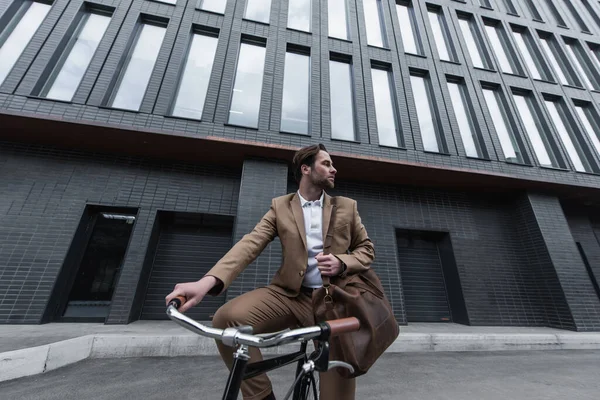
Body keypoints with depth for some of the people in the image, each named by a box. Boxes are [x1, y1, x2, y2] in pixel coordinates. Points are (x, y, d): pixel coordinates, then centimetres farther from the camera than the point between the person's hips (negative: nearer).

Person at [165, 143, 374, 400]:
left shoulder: (347, 207, 9)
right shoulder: (281, 206, 5)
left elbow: (366, 249, 11)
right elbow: (250, 243, -8)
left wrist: (342, 263, -13)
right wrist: (208, 281, -25)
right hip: (290, 294, 0)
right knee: (227, 318, -22)